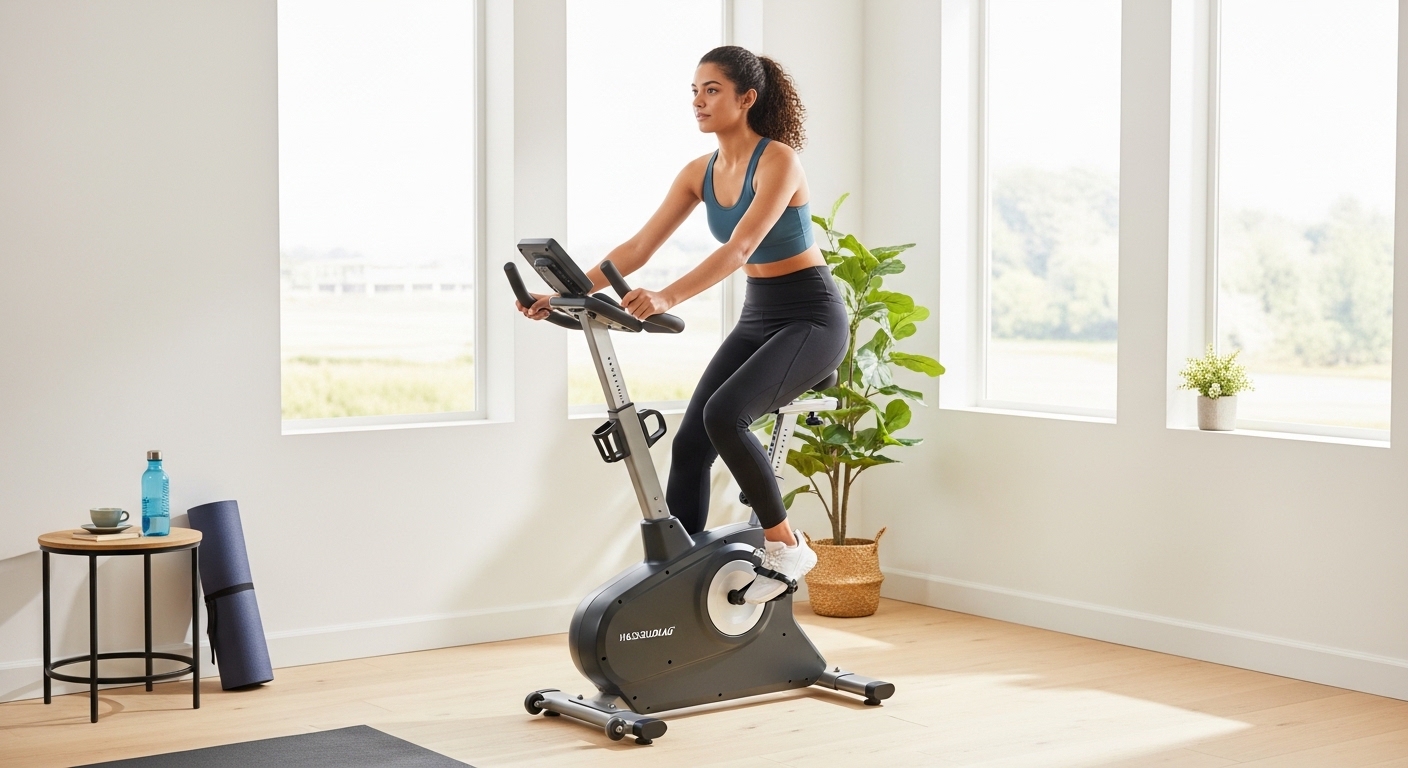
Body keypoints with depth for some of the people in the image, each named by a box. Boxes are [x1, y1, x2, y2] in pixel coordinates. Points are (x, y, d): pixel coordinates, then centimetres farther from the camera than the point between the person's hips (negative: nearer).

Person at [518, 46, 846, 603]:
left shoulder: (778, 161, -19)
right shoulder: (700, 173, 3)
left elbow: (738, 250, -32)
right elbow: (638, 248, 0)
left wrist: (667, 298, -46)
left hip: (811, 317, -8)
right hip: (757, 316, 8)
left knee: (723, 415, -28)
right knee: (690, 442, -4)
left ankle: (785, 547, -12)